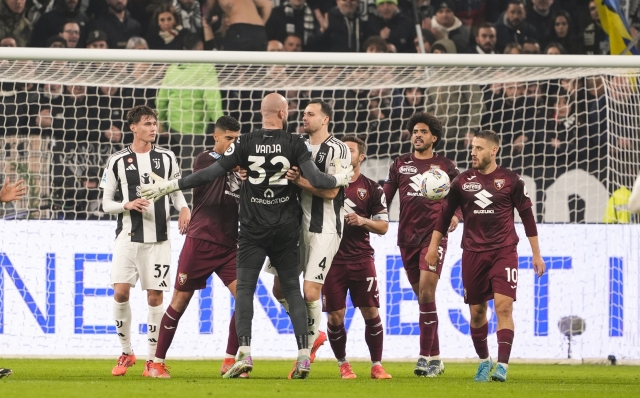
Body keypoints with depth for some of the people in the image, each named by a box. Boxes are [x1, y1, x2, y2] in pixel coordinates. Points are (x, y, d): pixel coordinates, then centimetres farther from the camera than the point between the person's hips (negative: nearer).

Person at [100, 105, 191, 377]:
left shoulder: (166, 158, 8)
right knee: (120, 293, -12)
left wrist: (184, 209, -4)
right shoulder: (118, 161, 3)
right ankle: (126, 353, 5)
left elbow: (176, 191, 17)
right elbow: (106, 204, 6)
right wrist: (127, 205, -14)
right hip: (128, 237, -1)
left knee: (155, 296, -1)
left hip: (158, 238, 1)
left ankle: (153, 359, 7)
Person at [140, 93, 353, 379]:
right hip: (286, 229, 1)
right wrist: (341, 178, 11)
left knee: (244, 288, 1)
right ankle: (304, 356, 2)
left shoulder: (246, 144, -4)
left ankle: (244, 353, -13)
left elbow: (212, 173, -6)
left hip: (253, 229, -1)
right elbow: (314, 179, -10)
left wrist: (170, 186, 2)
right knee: (292, 289, 9)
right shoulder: (294, 144, -4)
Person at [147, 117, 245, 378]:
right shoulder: (205, 160, -2)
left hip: (229, 245, 4)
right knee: (180, 301, 0)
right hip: (200, 240, -4)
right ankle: (158, 362, 10)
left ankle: (229, 361, -2)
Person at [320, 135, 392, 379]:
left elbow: (383, 226, 6)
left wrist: (362, 221, -13)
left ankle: (376, 365, 6)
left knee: (371, 312, -4)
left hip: (361, 258, 0)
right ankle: (343, 364, 14)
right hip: (332, 258, 0)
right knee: (335, 316, -2)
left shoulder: (372, 189, 6)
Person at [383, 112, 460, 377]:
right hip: (407, 236, 4)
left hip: (433, 234, -4)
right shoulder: (400, 165, 13)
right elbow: (385, 197, 13)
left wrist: (456, 216, -12)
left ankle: (425, 357, -16)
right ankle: (435, 358, 14)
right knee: (421, 296, 8)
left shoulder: (445, 166, 6)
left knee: (426, 292, -17)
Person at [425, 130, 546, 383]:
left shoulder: (511, 181, 0)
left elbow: (527, 216, 6)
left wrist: (536, 253, 6)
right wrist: (433, 246, 6)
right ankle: (484, 361, 26)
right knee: (476, 311, 7)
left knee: (504, 305, -15)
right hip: (473, 254, 2)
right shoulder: (462, 182, 5)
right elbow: (445, 214, 12)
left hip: (504, 251, -2)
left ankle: (502, 366, -17)